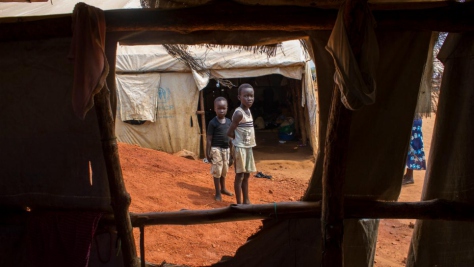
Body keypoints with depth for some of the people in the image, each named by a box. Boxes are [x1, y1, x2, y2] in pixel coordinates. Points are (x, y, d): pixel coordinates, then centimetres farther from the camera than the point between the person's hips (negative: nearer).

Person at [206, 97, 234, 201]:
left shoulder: (229, 121, 5)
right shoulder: (213, 122, -12)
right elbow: (209, 139, -10)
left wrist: (231, 151, 15)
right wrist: (208, 154, -11)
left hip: (226, 149, 6)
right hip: (216, 149, -6)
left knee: (224, 171, 18)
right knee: (217, 171, 1)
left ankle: (223, 189, 35)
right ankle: (218, 193, 11)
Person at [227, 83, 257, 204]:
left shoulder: (248, 110, 8)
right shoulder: (239, 113, -19)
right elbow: (229, 133, -19)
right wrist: (239, 139, -3)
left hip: (248, 147, 9)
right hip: (240, 148, -8)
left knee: (246, 175, 15)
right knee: (239, 176, 0)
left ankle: (246, 201, 26)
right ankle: (239, 203, 8)